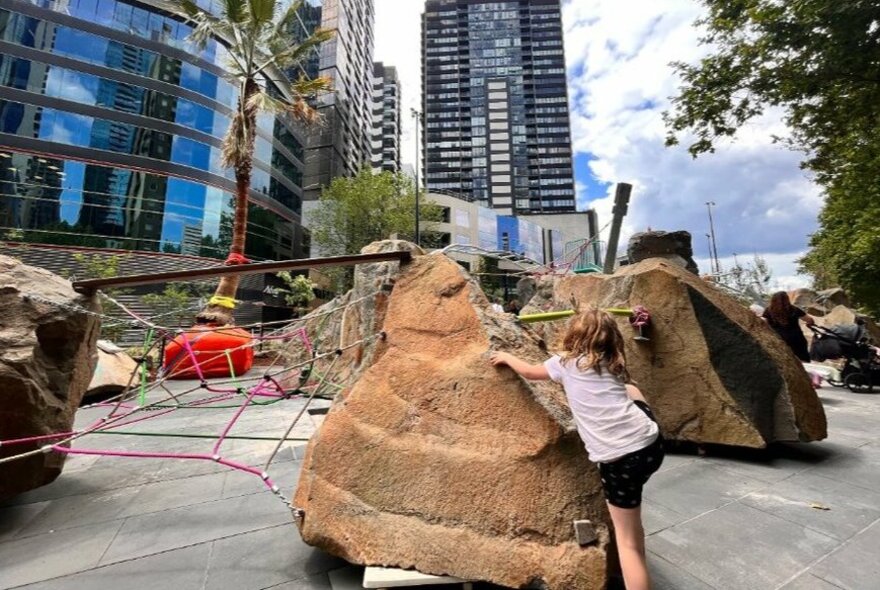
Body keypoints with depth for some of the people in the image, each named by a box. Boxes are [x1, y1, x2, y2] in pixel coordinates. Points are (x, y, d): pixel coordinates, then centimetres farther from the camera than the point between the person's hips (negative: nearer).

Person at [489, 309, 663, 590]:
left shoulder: (566, 362, 3)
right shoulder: (613, 363, 16)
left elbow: (530, 371, 18)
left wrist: (506, 357, 34)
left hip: (619, 459, -5)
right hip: (651, 443, 6)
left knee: (627, 540, 13)